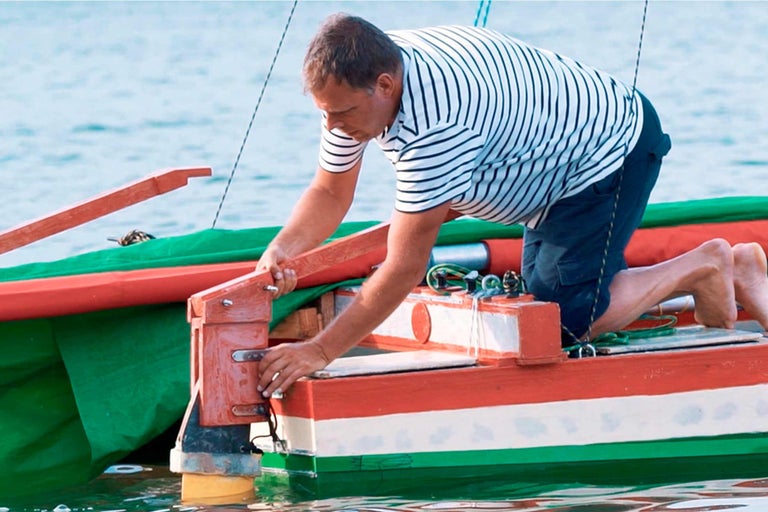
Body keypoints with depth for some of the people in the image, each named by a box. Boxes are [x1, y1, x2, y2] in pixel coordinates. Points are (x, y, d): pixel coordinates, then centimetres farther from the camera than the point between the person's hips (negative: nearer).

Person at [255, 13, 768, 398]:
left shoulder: (434, 123, -40)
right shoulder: (357, 78, -13)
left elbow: (405, 270, -37)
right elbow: (330, 193, -1)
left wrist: (319, 352, -35)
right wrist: (283, 251, -22)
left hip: (613, 149, -10)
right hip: (561, 159, 10)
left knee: (569, 318, -17)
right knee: (545, 293, 16)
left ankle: (703, 266, 5)